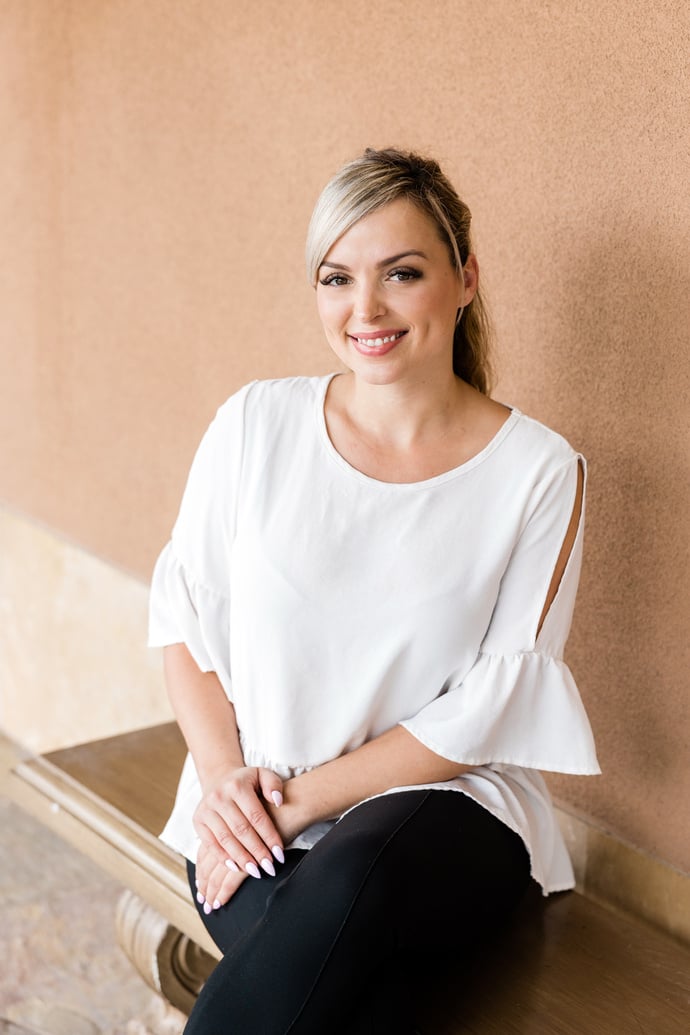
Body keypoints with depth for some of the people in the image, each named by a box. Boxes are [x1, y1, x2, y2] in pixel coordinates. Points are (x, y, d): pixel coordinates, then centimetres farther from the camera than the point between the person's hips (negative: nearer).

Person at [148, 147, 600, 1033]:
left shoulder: (537, 471, -3)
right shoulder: (255, 423, 3)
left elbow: (499, 704, -6)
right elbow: (182, 611, 8)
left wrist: (303, 798, -11)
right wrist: (222, 771, -9)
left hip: (443, 805, 0)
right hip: (251, 819, 1)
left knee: (351, 876, -36)